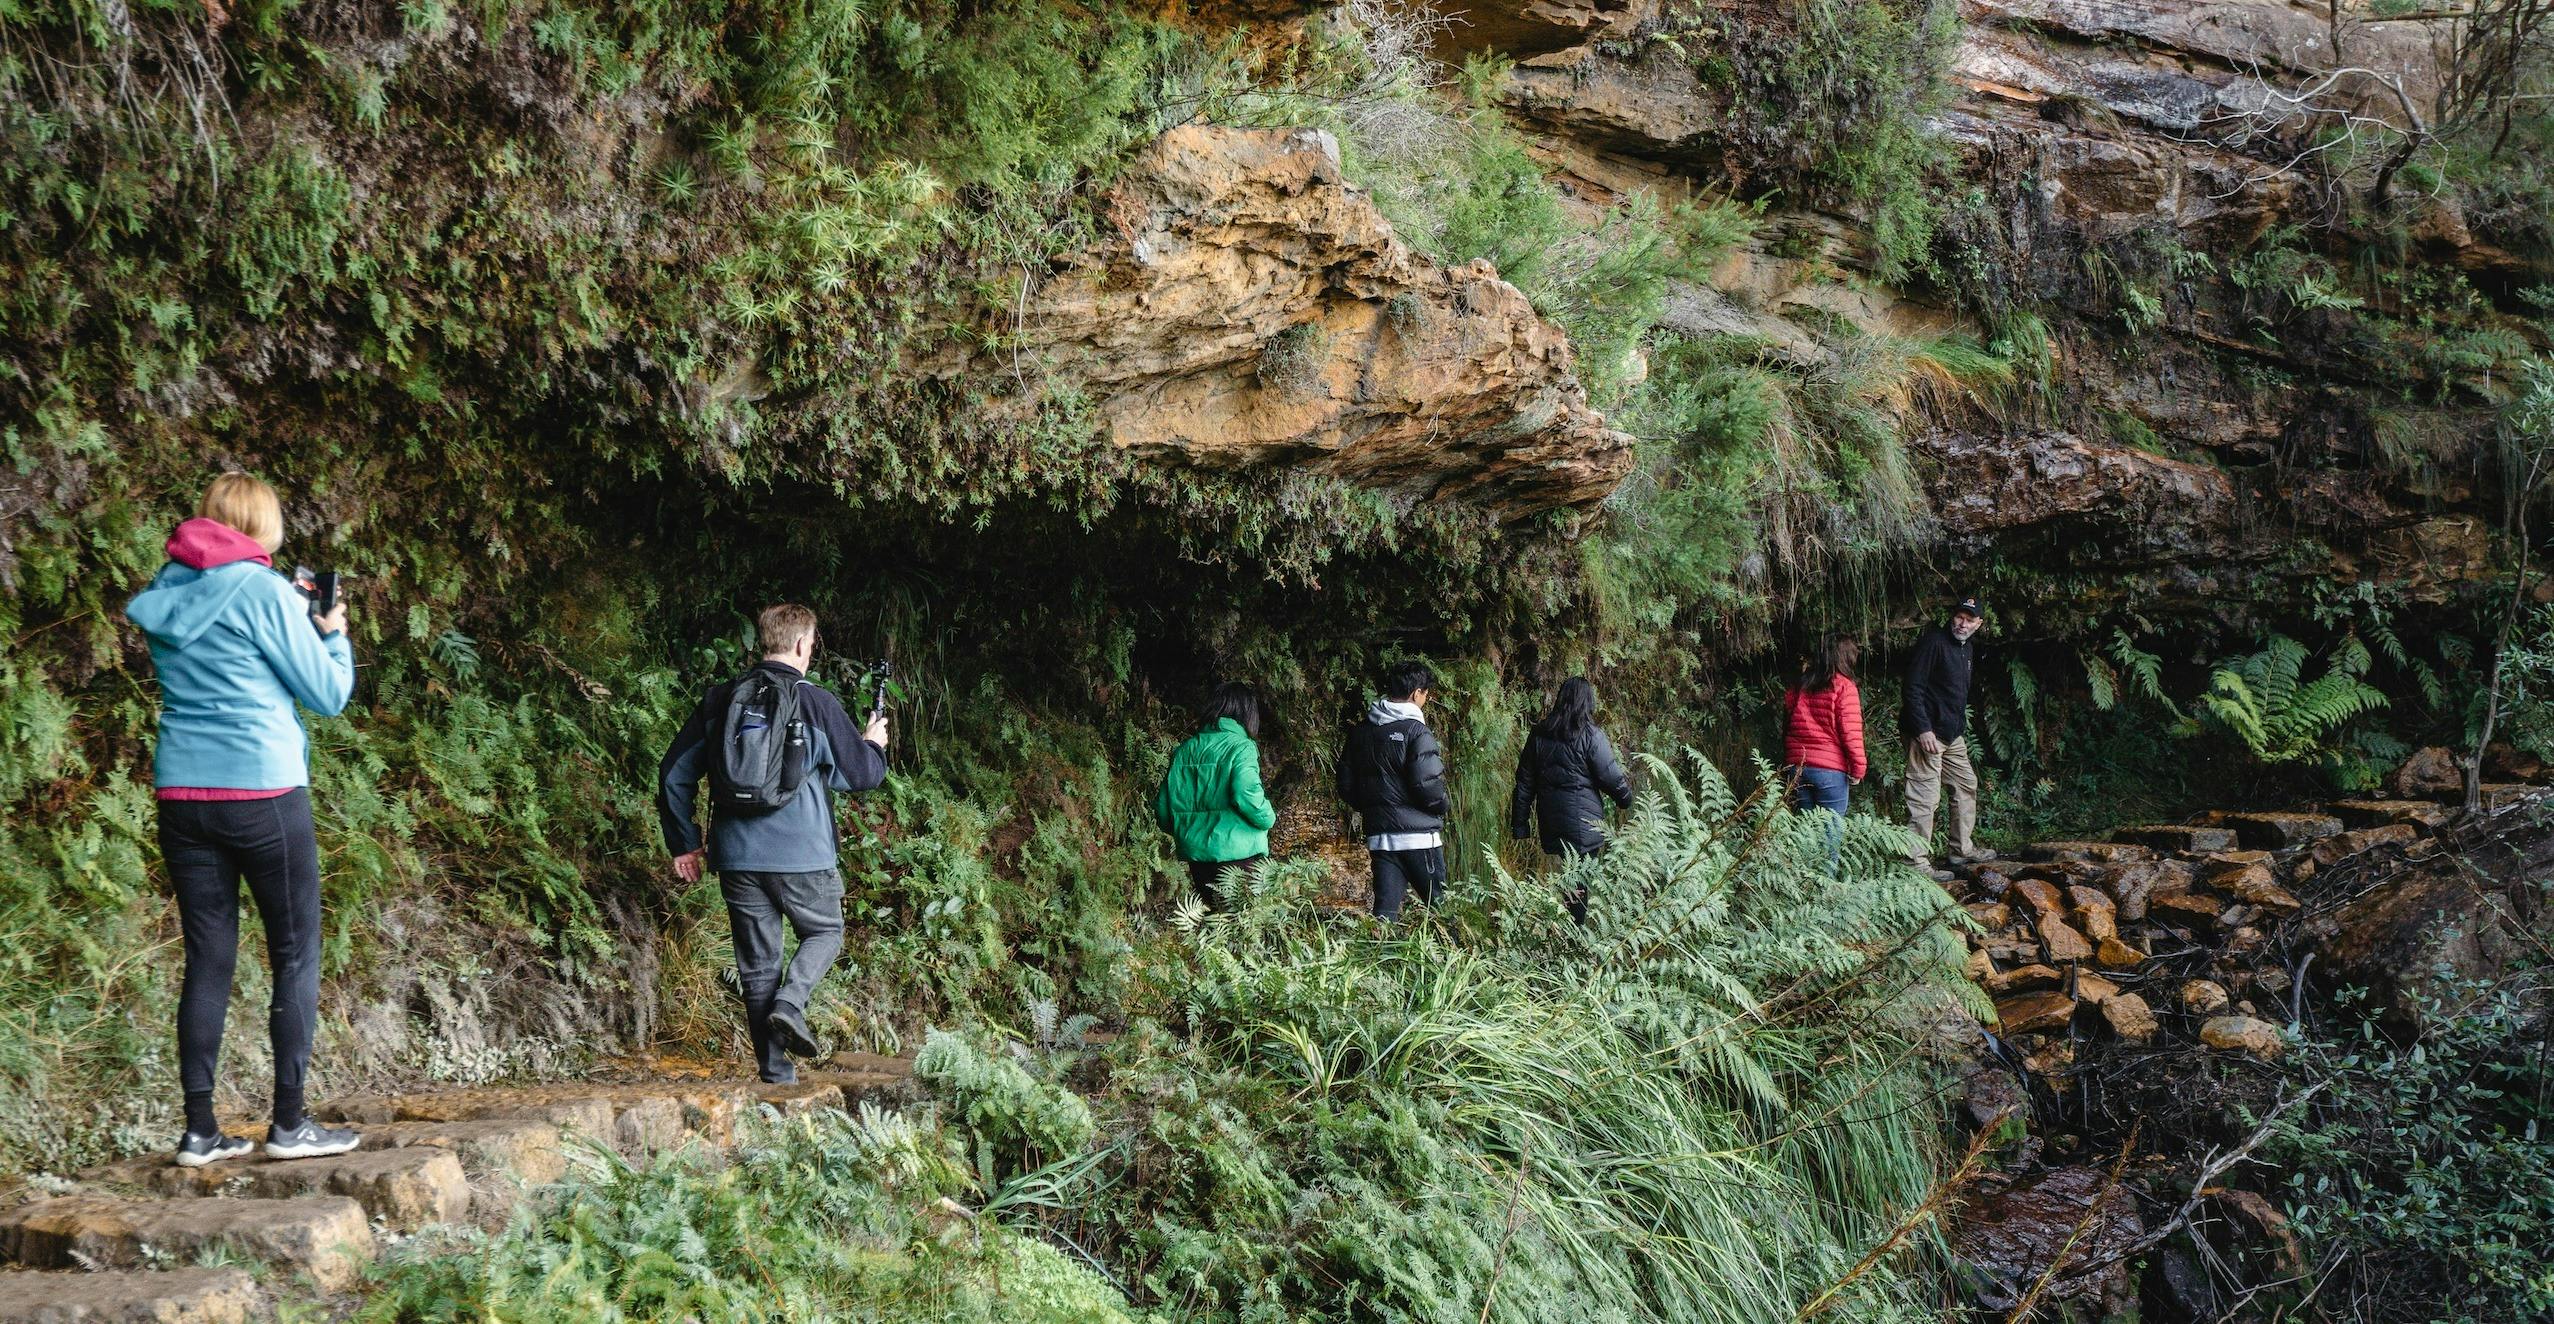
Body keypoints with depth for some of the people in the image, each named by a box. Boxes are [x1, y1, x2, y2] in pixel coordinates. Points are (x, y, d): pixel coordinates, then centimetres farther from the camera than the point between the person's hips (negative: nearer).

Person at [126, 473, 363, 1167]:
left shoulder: (164, 594, 10)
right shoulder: (263, 590, -8)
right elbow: (329, 695, -4)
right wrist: (333, 633, 13)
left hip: (181, 793, 6)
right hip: (262, 791, -6)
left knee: (208, 958, 9)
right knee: (296, 954, 4)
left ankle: (200, 1131, 8)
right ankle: (289, 1123, 3)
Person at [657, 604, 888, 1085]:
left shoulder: (719, 700, 6)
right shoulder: (815, 702, -7)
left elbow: (674, 773, 8)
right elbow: (861, 775, 0)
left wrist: (684, 842, 17)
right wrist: (874, 744, 22)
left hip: (736, 857, 4)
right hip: (802, 855, -4)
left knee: (757, 963, 10)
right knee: (825, 932, 20)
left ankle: (776, 1074, 11)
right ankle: (789, 1004, -6)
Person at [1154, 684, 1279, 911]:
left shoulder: (1184, 750, 8)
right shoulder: (1240, 747, -8)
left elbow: (1163, 807, 7)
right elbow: (1247, 797, -21)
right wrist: (1267, 819, -2)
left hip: (1195, 854, 5)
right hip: (1238, 855, -5)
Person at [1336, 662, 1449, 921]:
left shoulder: (1360, 732, 10)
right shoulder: (1416, 730, -11)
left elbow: (1346, 786, 12)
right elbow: (1428, 784, -17)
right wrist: (1441, 807, 2)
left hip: (1379, 836, 5)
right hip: (1418, 835, -5)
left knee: (1385, 910, 3)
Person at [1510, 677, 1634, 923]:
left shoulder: (1538, 735, 6)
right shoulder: (1590, 737, -11)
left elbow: (1524, 784, 9)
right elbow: (1612, 778, -8)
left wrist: (1520, 825, 13)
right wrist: (1626, 798, 13)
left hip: (1551, 826, 5)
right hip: (1584, 826, -5)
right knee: (1580, 884, 0)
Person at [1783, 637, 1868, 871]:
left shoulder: (1797, 687, 9)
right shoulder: (1843, 687, -7)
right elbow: (1850, 731, -11)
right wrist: (1859, 767, -5)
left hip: (1796, 766, 5)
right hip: (1831, 770, -5)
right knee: (1832, 830, 1)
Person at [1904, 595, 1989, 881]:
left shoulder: (1967, 649, 16)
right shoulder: (1934, 641, -13)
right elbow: (1913, 687, -18)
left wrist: (1962, 727, 23)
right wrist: (1923, 729, -23)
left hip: (1954, 735, 10)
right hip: (1929, 734, -10)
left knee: (1967, 785, 18)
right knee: (1925, 797, -10)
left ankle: (1962, 849, 31)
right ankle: (1917, 863, -8)